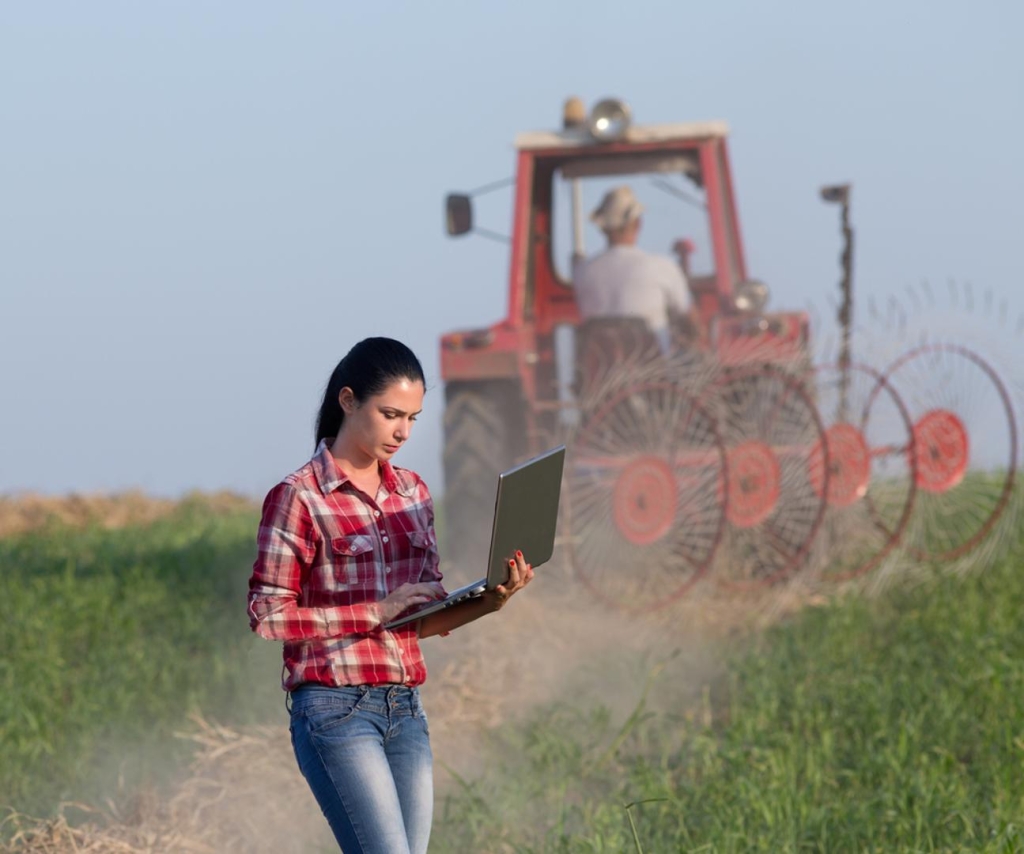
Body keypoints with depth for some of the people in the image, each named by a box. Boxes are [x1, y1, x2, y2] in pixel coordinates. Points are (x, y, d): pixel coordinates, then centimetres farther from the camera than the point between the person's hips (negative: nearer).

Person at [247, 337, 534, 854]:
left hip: (406, 711, 7)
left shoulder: (412, 493, 14)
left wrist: (490, 602, -2)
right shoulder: (298, 497, -6)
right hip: (335, 709, -7)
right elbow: (268, 614, -10)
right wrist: (377, 612, -14)